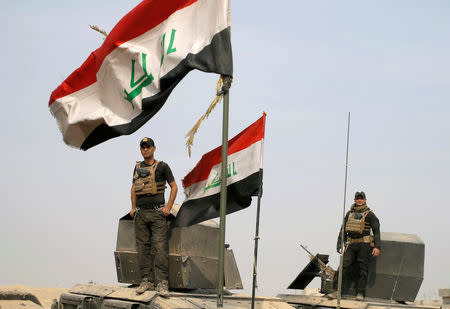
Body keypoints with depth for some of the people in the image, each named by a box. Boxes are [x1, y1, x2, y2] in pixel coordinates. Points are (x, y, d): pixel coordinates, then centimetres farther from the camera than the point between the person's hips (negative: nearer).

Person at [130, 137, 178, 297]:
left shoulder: (162, 166, 3)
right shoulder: (138, 167, 17)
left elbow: (174, 187, 4)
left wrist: (168, 207, -4)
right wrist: (133, 207, 16)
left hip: (157, 213, -5)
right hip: (140, 213, 5)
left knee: (159, 247, -11)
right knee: (143, 248, 1)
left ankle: (162, 283, -16)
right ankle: (146, 281, 3)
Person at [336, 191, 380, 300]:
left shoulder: (369, 214, 3)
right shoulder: (349, 213, 17)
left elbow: (376, 230, -1)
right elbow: (343, 230, 19)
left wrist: (377, 247, -11)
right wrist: (339, 245, 11)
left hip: (364, 245, -4)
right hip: (351, 245, 4)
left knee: (362, 269, -2)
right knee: (345, 267, -5)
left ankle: (360, 293, 0)